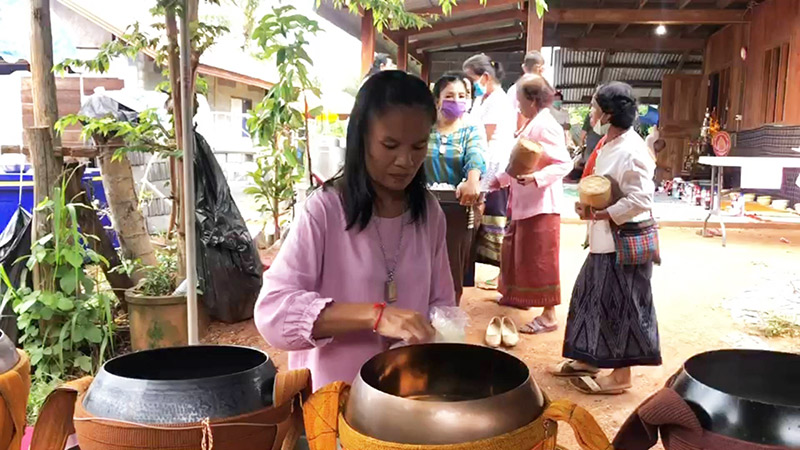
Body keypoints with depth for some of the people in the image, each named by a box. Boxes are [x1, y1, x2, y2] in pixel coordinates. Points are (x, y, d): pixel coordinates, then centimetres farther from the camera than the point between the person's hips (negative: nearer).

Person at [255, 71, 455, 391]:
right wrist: (374, 314, -29)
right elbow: (271, 311, -19)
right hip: (332, 396, -3)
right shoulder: (324, 210, -12)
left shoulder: (429, 211, 3)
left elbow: (441, 303, 10)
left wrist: (435, 338, -11)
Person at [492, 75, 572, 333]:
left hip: (541, 204, -11)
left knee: (540, 259, -5)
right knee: (516, 250, 22)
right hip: (524, 202, 11)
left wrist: (535, 178, -34)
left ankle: (549, 315, 4)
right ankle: (518, 296, 40)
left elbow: (564, 164, -24)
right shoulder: (532, 124, 13)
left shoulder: (546, 126, -18)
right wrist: (500, 180, 21)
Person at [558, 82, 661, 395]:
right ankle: (591, 358, 32)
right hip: (604, 238, 10)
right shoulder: (609, 145, 9)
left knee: (620, 305, 2)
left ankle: (621, 374, 16)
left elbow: (641, 200, -24)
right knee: (594, 297, 17)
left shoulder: (631, 151, -21)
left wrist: (598, 215, -22)